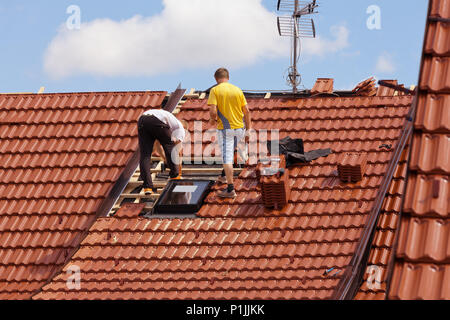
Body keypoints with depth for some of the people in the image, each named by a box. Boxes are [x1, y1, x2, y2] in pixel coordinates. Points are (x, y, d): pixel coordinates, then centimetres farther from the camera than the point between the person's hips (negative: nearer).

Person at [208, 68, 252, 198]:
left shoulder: (215, 91, -8)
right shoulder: (237, 90, 4)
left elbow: (213, 111, -17)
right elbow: (247, 111, 4)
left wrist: (213, 120, 4)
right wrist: (249, 128, 14)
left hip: (225, 129, -5)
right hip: (239, 128, 5)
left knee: (227, 158, -4)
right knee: (230, 152, 28)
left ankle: (231, 189, -7)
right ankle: (225, 176, 38)